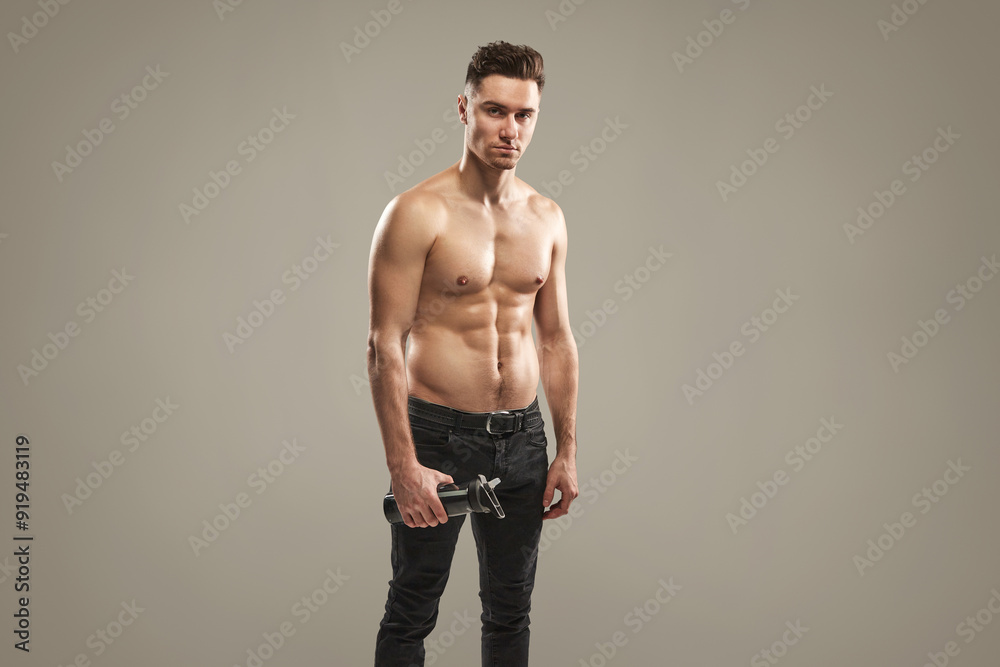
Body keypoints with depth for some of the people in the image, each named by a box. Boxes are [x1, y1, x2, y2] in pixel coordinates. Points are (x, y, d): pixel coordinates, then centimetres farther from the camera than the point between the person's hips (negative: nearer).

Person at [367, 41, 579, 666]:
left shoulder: (547, 216, 6)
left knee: (511, 610, 16)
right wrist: (403, 464, -17)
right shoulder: (418, 212, -11)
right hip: (439, 433, -5)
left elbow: (558, 340, 11)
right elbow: (385, 346, -13)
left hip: (523, 436, 5)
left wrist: (567, 449, 9)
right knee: (412, 613, 8)